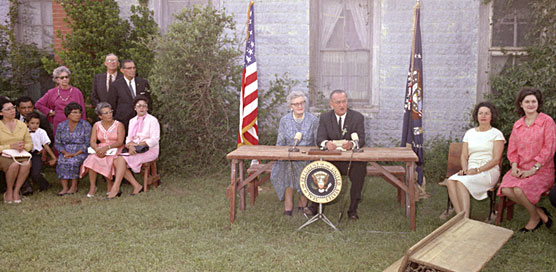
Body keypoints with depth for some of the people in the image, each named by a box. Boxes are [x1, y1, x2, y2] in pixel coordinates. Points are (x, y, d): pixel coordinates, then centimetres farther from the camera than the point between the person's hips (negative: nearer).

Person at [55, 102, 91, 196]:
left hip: (81, 152, -3)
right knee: (61, 162, -28)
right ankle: (64, 188, -25)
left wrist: (76, 154, -16)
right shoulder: (61, 126, 8)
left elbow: (87, 143, -6)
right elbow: (57, 143, 9)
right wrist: (65, 153, -10)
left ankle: (74, 186, -17)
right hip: (66, 152, 3)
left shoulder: (85, 125, -1)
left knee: (73, 162, -32)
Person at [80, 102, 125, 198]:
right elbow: (92, 141, 0)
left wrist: (107, 147, -26)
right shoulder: (96, 125, 9)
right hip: (101, 149, 3)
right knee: (92, 159, -27)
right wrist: (98, 149, -22)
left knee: (108, 161, -33)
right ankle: (92, 186, -19)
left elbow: (120, 142, -11)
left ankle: (110, 186, -13)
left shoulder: (119, 125, -2)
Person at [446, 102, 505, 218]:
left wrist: (477, 170, -16)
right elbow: (464, 156, 13)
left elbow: (496, 159, -6)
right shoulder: (469, 133, 18)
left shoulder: (496, 134, 3)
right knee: (451, 181, -29)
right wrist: (465, 169, -8)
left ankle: (465, 218, -33)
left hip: (488, 171, -4)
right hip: (470, 170, 4)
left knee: (461, 181, -33)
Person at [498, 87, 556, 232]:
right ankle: (539, 212, -2)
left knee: (519, 190, -30)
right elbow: (512, 149, 13)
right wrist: (514, 167, -6)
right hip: (521, 169, 5)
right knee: (506, 189, -24)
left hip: (542, 170, -5)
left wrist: (533, 169, -15)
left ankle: (534, 218, 0)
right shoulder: (517, 125, 12)